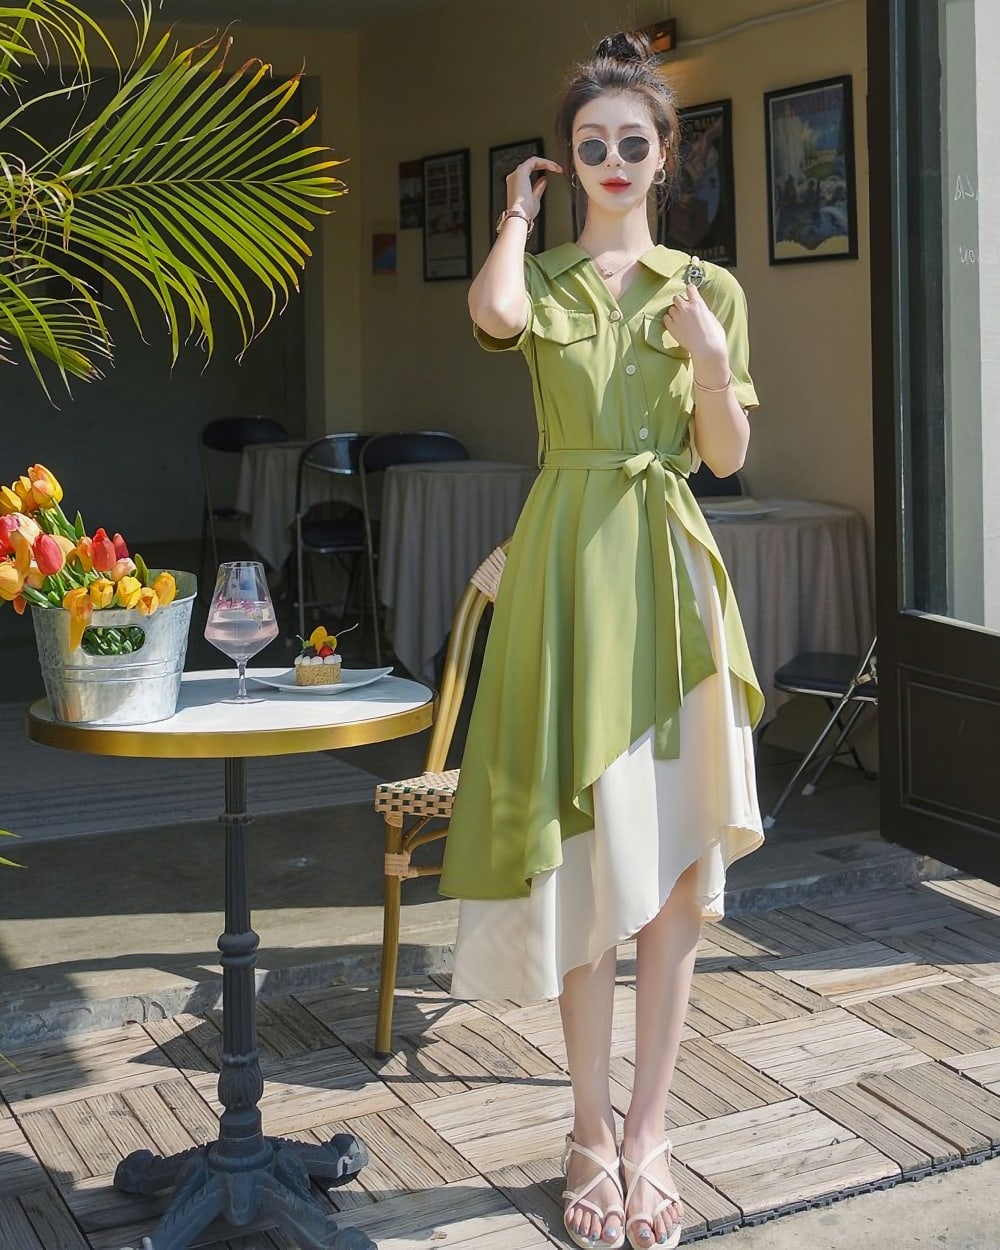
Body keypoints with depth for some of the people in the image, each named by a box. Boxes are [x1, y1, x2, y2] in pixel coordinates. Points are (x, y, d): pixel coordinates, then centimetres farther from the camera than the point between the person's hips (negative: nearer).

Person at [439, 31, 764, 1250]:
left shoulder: (710, 289, 9)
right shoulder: (546, 281, 7)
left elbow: (728, 455, 6)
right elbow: (493, 311, -18)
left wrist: (710, 362, -12)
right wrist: (518, 212, 0)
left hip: (669, 568, 1)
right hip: (568, 564, -1)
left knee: (672, 858, 2)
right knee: (585, 853, 2)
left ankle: (646, 1133, 14)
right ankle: (592, 1132, 15)